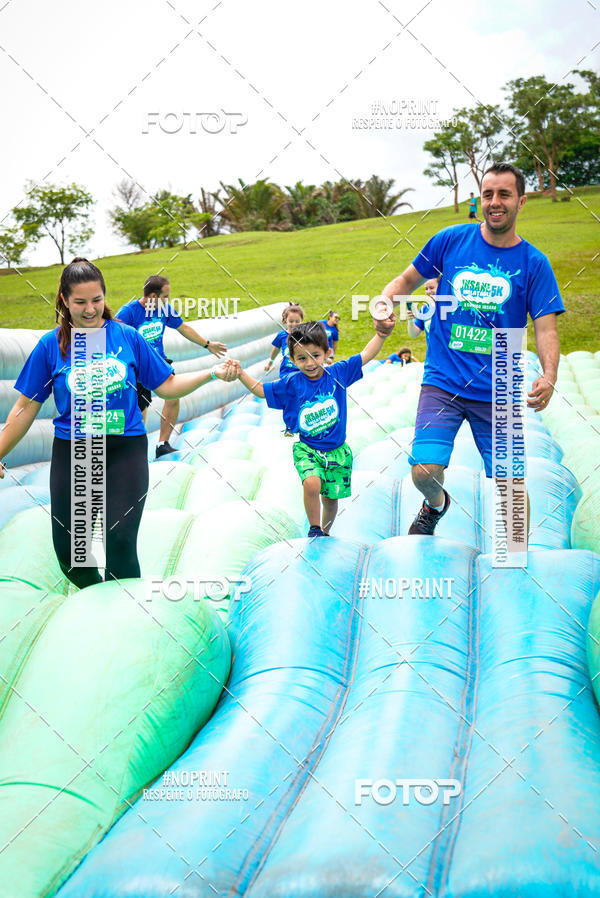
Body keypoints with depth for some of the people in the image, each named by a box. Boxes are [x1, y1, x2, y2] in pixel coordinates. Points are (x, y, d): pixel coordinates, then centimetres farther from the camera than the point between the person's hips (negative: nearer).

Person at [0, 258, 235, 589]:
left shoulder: (128, 337, 2)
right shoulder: (51, 345, 1)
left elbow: (167, 387, 9)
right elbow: (27, 407, 5)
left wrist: (213, 373, -1)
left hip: (125, 450, -1)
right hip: (72, 452, 1)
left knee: (119, 543, -13)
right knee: (69, 552, 3)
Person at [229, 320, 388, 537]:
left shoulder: (338, 373, -4)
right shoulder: (291, 383, -5)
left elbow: (366, 355, 0)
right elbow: (261, 390, 4)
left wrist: (382, 333, -10)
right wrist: (241, 374, -8)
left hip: (337, 450, 1)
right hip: (307, 449, -1)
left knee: (331, 497, 9)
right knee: (312, 484, -26)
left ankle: (325, 532, 37)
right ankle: (314, 528, -3)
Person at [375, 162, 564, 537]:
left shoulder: (534, 263, 0)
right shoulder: (451, 240, 2)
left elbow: (546, 329, -5)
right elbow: (407, 280, 13)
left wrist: (548, 377, -24)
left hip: (497, 392, 0)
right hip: (442, 383, 0)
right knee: (425, 472, -12)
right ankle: (436, 505, 26)